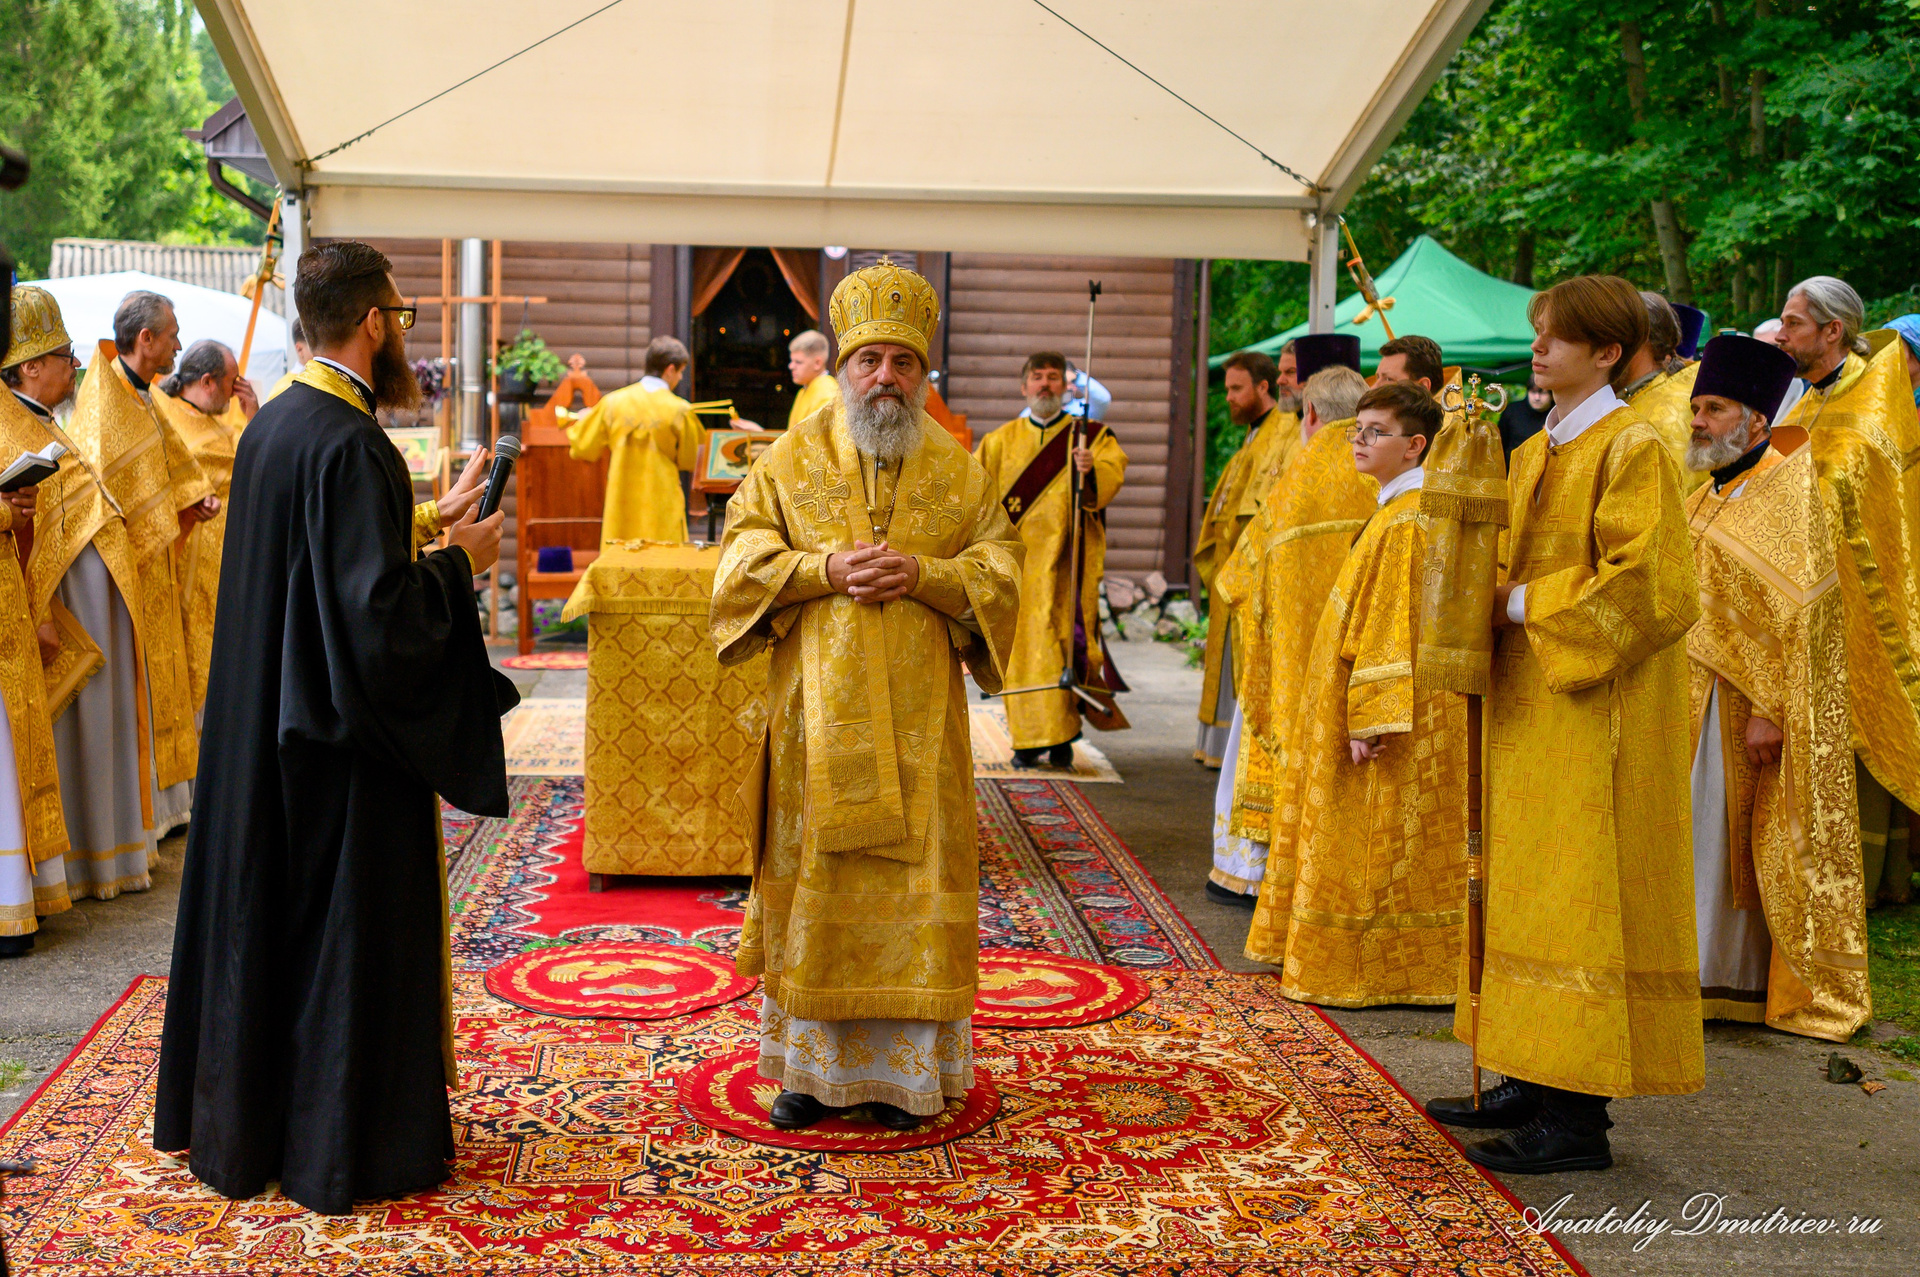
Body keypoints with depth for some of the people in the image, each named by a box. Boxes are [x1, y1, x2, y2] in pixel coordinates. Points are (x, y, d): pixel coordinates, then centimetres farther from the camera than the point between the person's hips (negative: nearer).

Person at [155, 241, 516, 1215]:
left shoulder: (272, 423, 7)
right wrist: (458, 560, -10)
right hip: (340, 739, -9)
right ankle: (338, 1143, 14)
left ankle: (233, 1118, 33)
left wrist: (431, 524, 18)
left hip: (259, 723, 9)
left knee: (259, 907, 18)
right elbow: (379, 606, -26)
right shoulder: (350, 443, -21)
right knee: (349, 925, 2)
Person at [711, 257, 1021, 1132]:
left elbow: (1002, 566, 4)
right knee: (813, 886, 4)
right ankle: (811, 1065, 16)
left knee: (912, 886, 2)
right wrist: (824, 571, -14)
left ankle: (900, 1068, 14)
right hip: (818, 717, 0)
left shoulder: (958, 470, 7)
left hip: (918, 723, 1)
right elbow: (742, 557, 2)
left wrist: (924, 575, -13)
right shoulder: (793, 457, 6)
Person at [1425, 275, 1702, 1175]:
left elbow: (1645, 585, -19)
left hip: (1598, 710, -9)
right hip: (1531, 703, 9)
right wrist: (1497, 601, 2)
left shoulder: (1633, 450, -10)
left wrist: (1525, 606, -14)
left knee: (1579, 894, -7)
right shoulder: (1535, 453, 16)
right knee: (1529, 890, 12)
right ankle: (1532, 1084, 21)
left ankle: (1577, 1119, -2)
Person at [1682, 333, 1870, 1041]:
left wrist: (1769, 707, -21)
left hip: (1749, 701, -7)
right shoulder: (1708, 497, 13)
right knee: (1706, 837, 9)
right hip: (1698, 697, 7)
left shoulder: (1789, 489, -10)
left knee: (1758, 841, 0)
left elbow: (1795, 613, -16)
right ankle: (1720, 976, 19)